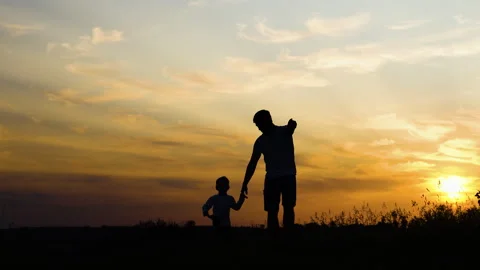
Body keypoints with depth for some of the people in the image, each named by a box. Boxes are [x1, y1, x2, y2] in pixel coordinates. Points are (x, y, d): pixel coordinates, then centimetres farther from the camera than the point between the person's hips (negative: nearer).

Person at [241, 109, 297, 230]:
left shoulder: (285, 131, -5)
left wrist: (292, 124, -56)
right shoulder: (260, 141, 6)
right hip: (271, 178, 3)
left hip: (288, 176, -3)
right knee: (271, 211, -2)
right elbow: (252, 164, 9)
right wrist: (245, 183, 2)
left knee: (288, 207, -9)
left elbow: (292, 127, -30)